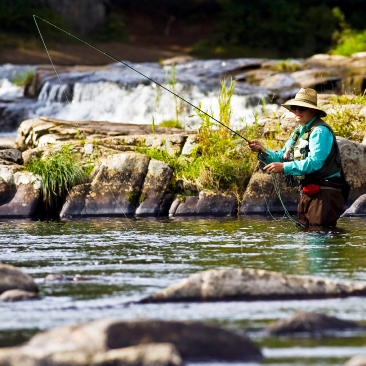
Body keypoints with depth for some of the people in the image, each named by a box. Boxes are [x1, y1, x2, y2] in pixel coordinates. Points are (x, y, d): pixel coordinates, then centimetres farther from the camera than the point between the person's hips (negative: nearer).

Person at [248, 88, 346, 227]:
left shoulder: (320, 131, -13)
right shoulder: (298, 132, 18)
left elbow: (314, 162, -24)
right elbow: (281, 157, 17)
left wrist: (285, 167, -26)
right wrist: (262, 151, -2)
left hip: (324, 194, -9)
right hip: (306, 193, 9)